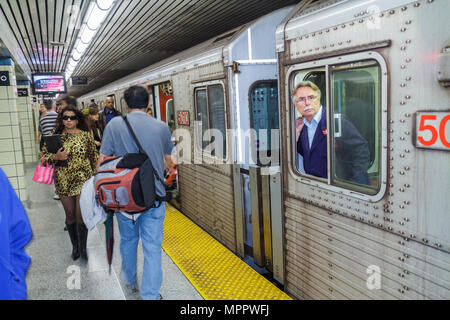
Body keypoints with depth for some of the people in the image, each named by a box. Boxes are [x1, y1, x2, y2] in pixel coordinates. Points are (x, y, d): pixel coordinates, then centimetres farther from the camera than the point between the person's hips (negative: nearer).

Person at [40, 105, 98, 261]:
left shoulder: (86, 135, 1)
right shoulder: (56, 137, 5)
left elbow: (94, 157, 6)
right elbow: (43, 155, 8)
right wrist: (55, 157, -12)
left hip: (83, 179, -2)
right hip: (64, 182, 2)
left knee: (81, 215, -5)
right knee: (70, 215, 10)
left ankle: (83, 248, 11)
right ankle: (75, 246, 28)